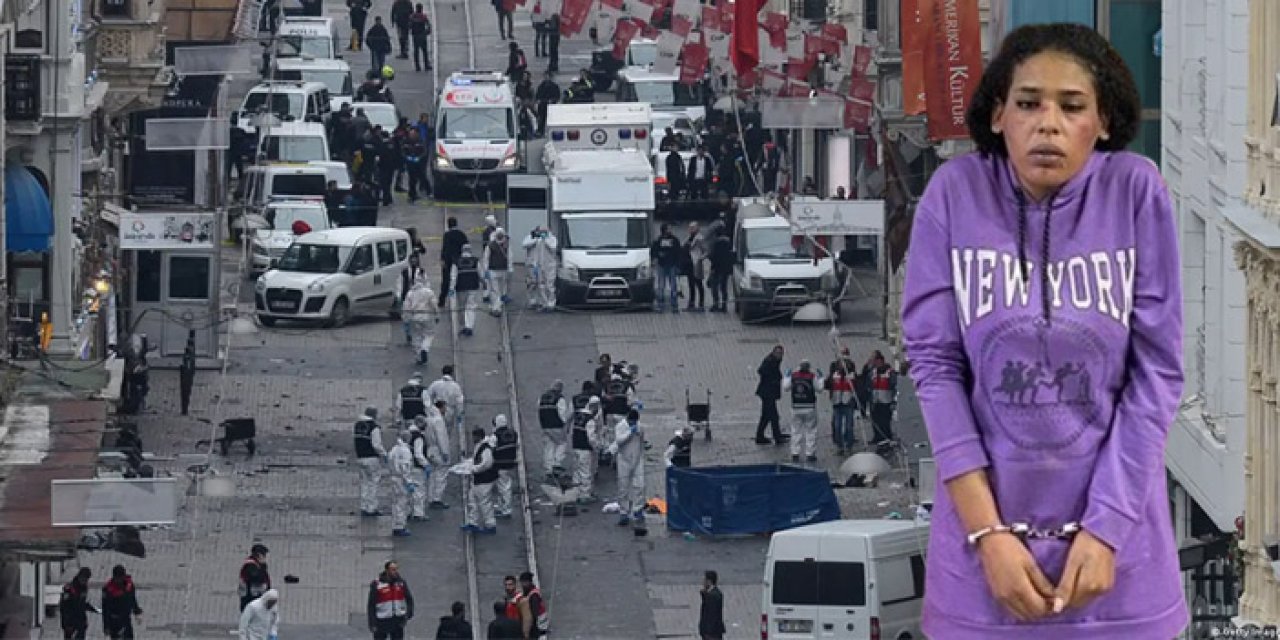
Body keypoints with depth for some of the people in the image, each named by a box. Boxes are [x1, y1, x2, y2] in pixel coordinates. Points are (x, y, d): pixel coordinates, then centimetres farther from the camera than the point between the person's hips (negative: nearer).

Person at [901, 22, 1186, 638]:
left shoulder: (1137, 194, -8)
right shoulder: (955, 194, -8)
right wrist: (987, 532, -12)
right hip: (987, 511, 0)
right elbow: (936, 364, -6)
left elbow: (1156, 372, -6)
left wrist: (1108, 527, -12)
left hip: (1112, 521, 0)